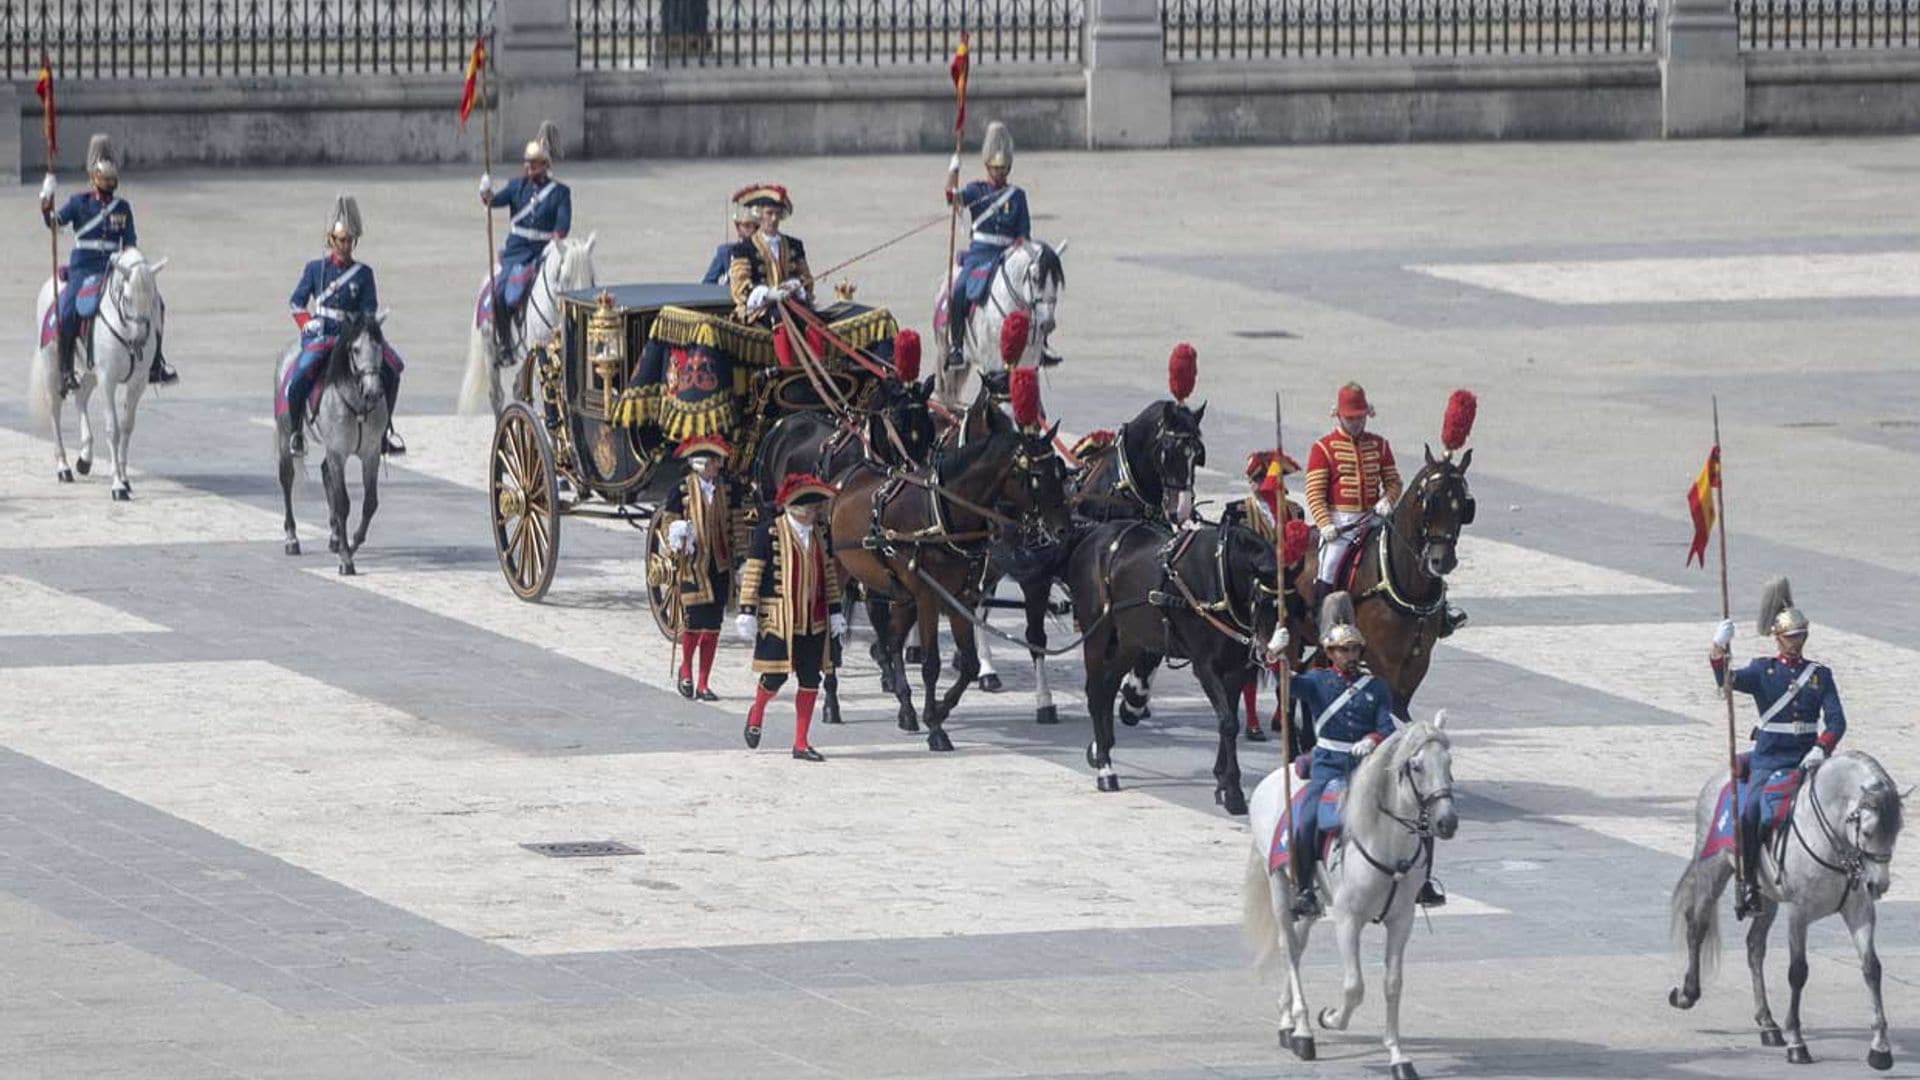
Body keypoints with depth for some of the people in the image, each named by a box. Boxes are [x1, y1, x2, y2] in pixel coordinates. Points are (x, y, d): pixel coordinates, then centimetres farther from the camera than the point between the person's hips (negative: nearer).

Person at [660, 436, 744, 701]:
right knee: (694, 622, -8)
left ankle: (703, 684, 13)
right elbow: (669, 524, 1)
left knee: (712, 627, 4)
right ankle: (686, 669, 20)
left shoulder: (729, 490, 5)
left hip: (721, 567, 3)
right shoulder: (681, 491, -3)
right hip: (692, 566, -3)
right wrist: (674, 548, -13)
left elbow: (736, 527, 11)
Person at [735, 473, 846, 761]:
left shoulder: (820, 534, 10)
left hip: (814, 621, 5)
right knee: (776, 675, -5)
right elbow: (752, 574, -7)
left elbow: (829, 574, 17)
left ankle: (801, 743, 10)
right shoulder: (768, 533, -7)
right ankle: (756, 714, 28)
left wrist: (835, 611, 16)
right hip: (778, 617, -5)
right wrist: (747, 612, -10)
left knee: (811, 680, 3)